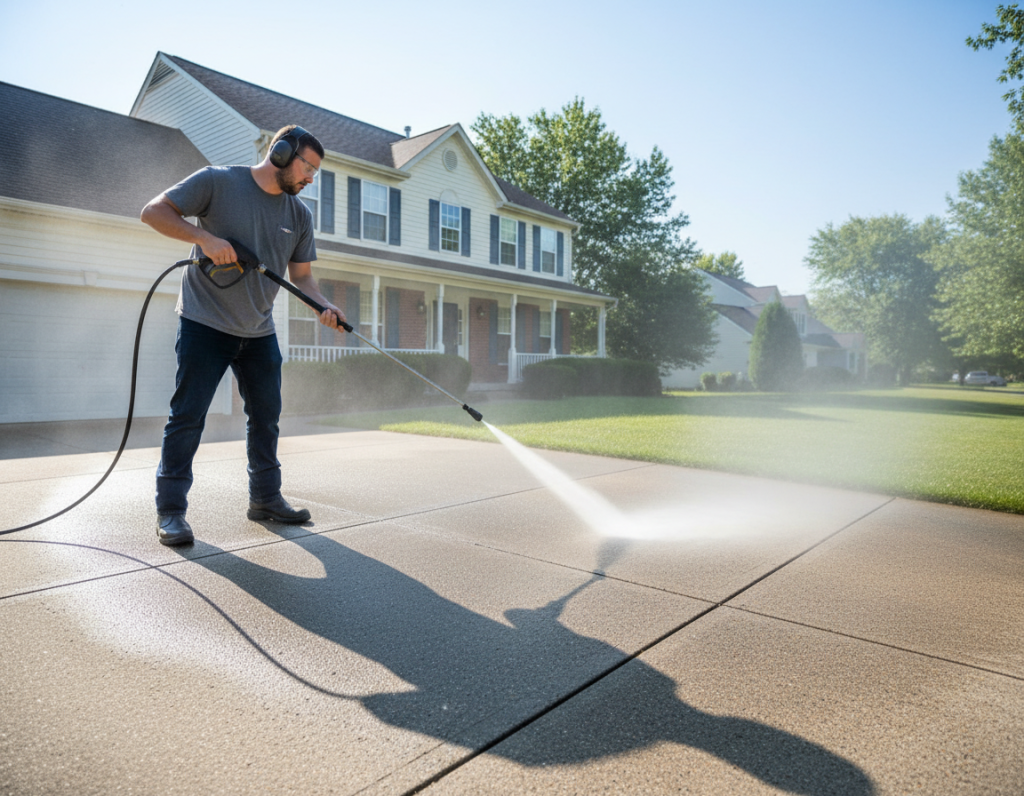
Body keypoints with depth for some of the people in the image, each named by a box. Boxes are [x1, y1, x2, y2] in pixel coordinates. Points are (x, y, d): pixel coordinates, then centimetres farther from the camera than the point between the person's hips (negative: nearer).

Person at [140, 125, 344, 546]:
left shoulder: (300, 215, 6)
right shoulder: (217, 181, -8)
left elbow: (301, 275, 6)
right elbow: (154, 211, -9)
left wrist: (324, 306, -13)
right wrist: (203, 236, -24)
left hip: (259, 332, 6)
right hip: (204, 323, -5)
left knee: (266, 416, 10)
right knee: (188, 416, -3)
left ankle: (265, 499, 25)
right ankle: (170, 511, 8)